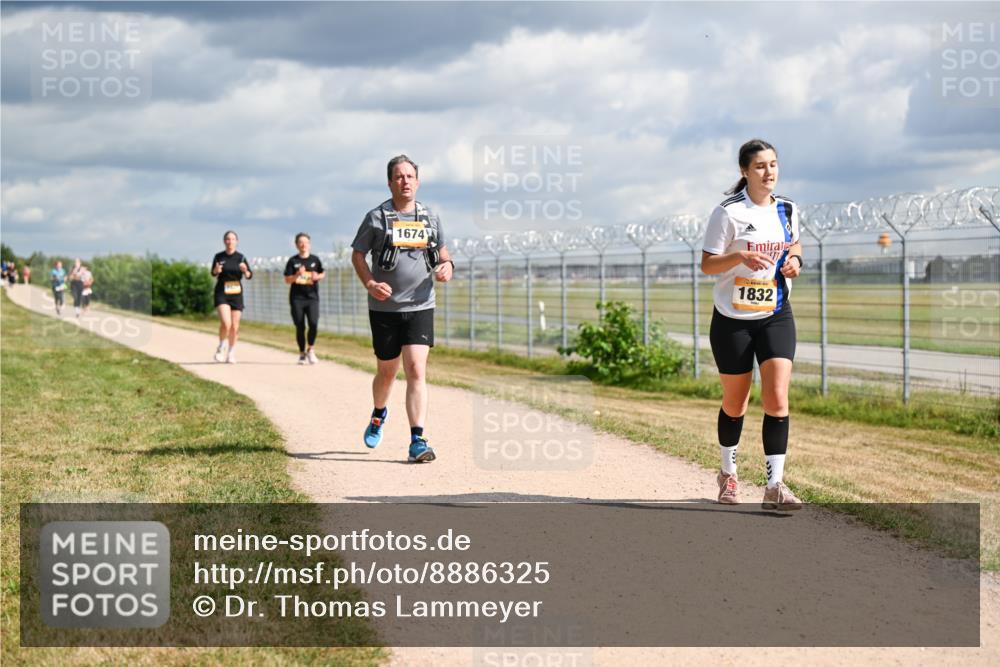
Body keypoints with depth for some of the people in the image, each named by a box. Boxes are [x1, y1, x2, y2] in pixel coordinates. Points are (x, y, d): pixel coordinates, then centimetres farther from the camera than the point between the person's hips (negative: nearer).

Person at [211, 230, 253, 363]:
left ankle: (231, 353, 19)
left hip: (236, 294, 1)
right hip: (222, 294, -1)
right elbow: (213, 273, 13)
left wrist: (245, 270, -22)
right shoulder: (218, 257, 1)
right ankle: (221, 348, 5)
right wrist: (216, 270, -10)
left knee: (234, 326, 3)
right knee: (226, 323, -19)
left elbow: (249, 276, 0)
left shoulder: (241, 257, 1)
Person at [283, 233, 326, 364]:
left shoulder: (315, 259, 6)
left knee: (314, 323, -16)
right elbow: (287, 280, 0)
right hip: (297, 298, 0)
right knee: (300, 327, 2)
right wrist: (297, 275, -17)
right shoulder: (293, 261, 2)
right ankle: (302, 353, 17)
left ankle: (310, 349, 5)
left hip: (312, 297, 0)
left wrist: (318, 276, -4)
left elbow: (323, 273, 18)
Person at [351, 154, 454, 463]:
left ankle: (417, 440, -14)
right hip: (384, 308, -1)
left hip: (420, 307, 1)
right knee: (387, 371, 12)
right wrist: (370, 283, -13)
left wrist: (447, 265, -3)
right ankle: (379, 415, 44)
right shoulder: (376, 217, -1)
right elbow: (357, 255, 4)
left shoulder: (430, 218, 7)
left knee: (416, 371, -12)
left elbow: (442, 251, 21)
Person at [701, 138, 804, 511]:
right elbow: (707, 264, -10)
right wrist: (741, 257, -28)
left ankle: (774, 486, -12)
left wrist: (794, 260, 1)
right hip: (733, 319, -3)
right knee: (735, 403, 10)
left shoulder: (787, 209, 5)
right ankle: (728, 473, 34)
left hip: (776, 316, 3)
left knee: (777, 399, -12)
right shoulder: (729, 212, -10)